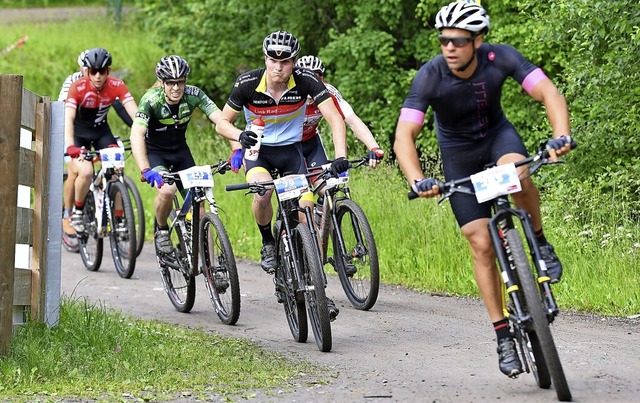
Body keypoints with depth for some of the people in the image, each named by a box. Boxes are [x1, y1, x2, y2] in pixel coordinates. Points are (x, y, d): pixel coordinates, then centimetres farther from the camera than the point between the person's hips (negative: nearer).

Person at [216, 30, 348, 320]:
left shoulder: (305, 81, -22)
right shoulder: (248, 84, -21)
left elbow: (335, 118, -27)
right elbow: (222, 122, -12)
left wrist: (340, 156, -43)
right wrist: (240, 135, -35)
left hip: (291, 151, 1)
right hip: (258, 151, -1)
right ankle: (268, 244, -5)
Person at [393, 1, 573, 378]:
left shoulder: (501, 58, -25)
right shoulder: (429, 77, -28)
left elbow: (550, 93, -32)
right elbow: (404, 136, -32)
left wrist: (561, 136, -50)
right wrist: (418, 181, -49)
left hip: (497, 134, 0)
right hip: (459, 154, 0)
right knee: (482, 245, -7)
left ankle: (541, 244, -10)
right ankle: (504, 336, 2)